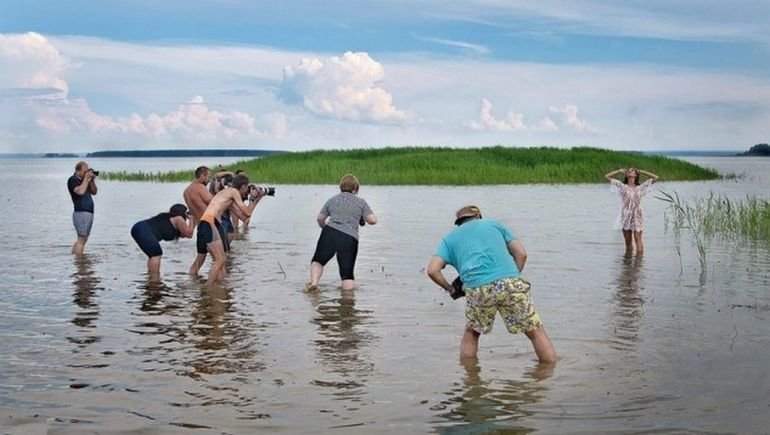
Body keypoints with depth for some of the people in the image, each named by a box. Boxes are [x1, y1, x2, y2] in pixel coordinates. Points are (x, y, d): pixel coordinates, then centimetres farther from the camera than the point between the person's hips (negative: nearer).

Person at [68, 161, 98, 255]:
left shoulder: (84, 180, 17)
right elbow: (80, 191, -22)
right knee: (82, 239, -11)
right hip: (81, 213, -9)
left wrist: (92, 180, 2)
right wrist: (86, 178, -14)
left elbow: (94, 192, 16)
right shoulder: (72, 180, -6)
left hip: (89, 213, 9)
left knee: (84, 239, 11)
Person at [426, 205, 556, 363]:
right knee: (536, 332, 9)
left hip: (477, 289, 1)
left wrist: (450, 289, 25)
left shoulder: (449, 238, 26)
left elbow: (432, 270, 11)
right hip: (510, 283, 0)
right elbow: (521, 253, 17)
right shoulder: (494, 224, 28)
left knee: (471, 333, 26)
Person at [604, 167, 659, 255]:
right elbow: (606, 176, 3)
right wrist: (619, 171, 8)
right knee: (628, 241, 6)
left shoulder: (640, 188, 8)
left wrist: (641, 171, 11)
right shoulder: (622, 187, 6)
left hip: (637, 216, 0)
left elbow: (655, 177, 10)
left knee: (638, 239, -6)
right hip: (625, 216, 0)